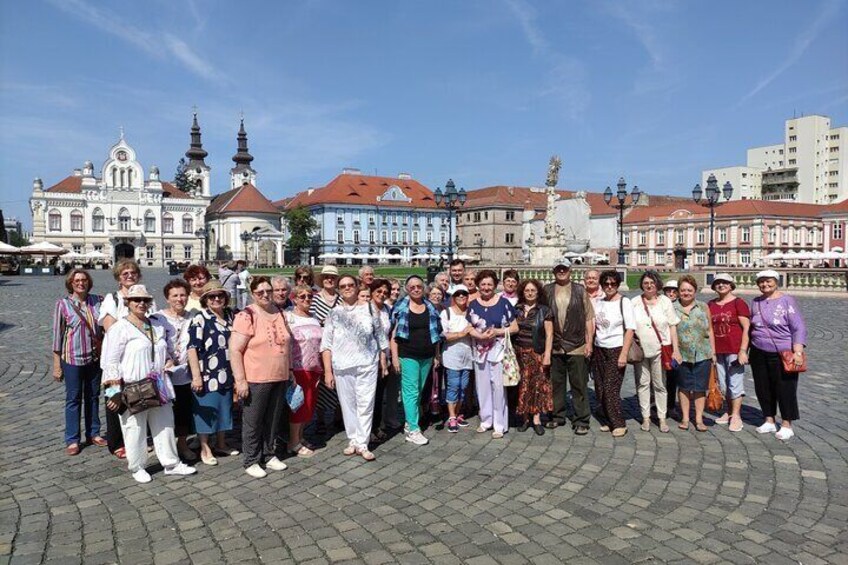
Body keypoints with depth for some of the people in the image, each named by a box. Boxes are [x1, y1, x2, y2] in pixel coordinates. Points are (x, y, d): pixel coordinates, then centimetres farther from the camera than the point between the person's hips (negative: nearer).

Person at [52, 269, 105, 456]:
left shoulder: (97, 301, 1)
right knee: (73, 399, 5)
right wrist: (57, 364, -5)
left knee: (93, 396, 13)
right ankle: (72, 440, 15)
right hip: (73, 358, -3)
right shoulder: (63, 304, -6)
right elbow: (57, 334, -4)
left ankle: (93, 434, 26)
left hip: (95, 357, 3)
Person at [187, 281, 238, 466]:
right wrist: (196, 376, -20)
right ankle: (205, 449, 17)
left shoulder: (229, 315, 8)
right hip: (207, 375, -6)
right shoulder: (200, 319, -11)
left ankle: (221, 444, 31)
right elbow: (192, 348, -16)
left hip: (227, 374, 6)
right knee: (206, 410, 4)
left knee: (224, 408, 16)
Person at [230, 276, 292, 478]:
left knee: (273, 420, 16)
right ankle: (251, 462, 21)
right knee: (253, 422, 7)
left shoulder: (279, 313, 7)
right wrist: (240, 380, -18)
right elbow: (234, 350, -16)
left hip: (279, 378, 6)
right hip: (256, 379, -6)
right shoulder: (246, 316, -14)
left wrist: (290, 370, 16)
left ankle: (269, 456, 32)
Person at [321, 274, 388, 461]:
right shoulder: (334, 313, 3)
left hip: (367, 365, 0)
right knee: (348, 405, 7)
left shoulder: (369, 309, 4)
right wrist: (328, 371, -5)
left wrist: (383, 360, 9)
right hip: (342, 367, 1)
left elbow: (380, 337, 10)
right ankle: (353, 440, 22)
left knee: (365, 404, 0)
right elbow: (326, 344, 1)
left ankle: (362, 444, 9)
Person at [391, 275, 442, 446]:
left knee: (419, 391, 10)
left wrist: (437, 355, 9)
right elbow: (394, 334, -6)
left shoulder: (430, 307, 8)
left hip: (427, 356, 5)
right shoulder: (401, 307, -4)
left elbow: (436, 333, 13)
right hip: (408, 356, -5)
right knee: (411, 391, -6)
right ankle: (413, 430, -3)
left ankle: (409, 421, 23)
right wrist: (395, 357, -11)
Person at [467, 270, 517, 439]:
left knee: (498, 386, -3)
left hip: (498, 350, -3)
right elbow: (469, 328, 4)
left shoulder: (503, 302, -3)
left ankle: (500, 424, 7)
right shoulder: (473, 304, 5)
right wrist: (480, 335, -15)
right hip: (480, 350, 3)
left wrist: (497, 332, -16)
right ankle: (486, 420, 24)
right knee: (483, 386, 10)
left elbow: (515, 327, -2)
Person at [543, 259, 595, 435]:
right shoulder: (546, 291, 6)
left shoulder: (580, 290, 3)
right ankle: (557, 416, 25)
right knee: (556, 384, 12)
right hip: (554, 346, 2)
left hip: (577, 346, -2)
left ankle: (581, 421, 11)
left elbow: (589, 318, 2)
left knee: (579, 386, 3)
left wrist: (589, 342, -4)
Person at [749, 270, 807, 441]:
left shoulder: (787, 300, -7)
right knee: (762, 388, 11)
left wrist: (798, 352, -18)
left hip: (783, 355, -5)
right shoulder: (755, 302, 8)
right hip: (759, 354, 5)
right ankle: (769, 421, 26)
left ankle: (787, 425, 15)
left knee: (785, 389, 2)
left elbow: (799, 328, -10)